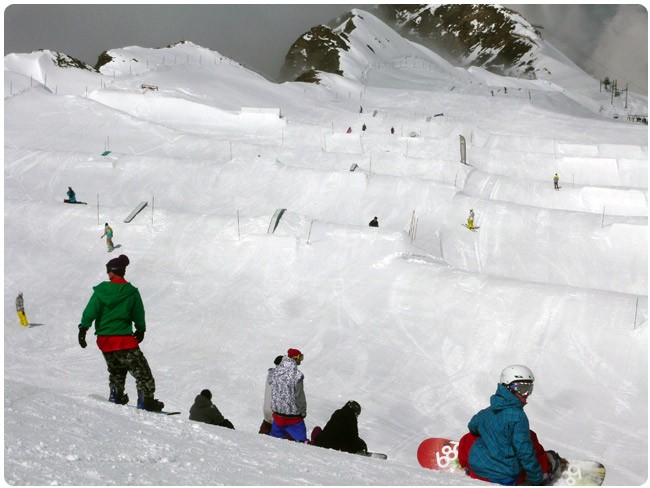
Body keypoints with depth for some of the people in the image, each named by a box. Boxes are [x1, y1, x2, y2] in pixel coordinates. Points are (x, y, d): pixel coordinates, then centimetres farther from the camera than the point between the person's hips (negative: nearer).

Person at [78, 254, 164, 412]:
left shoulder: (101, 290, -3)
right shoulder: (132, 292, -4)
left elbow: (90, 311, -7)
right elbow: (139, 316, 6)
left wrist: (83, 329, 0)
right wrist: (140, 330, 22)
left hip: (104, 339, 3)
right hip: (124, 339, -3)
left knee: (116, 369, 26)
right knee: (141, 370, 0)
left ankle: (116, 395, 29)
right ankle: (146, 399, -9)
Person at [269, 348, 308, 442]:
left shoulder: (276, 371, -1)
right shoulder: (297, 375, -20)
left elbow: (273, 392, 8)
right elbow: (300, 396, -14)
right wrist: (303, 411, 0)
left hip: (277, 410, 6)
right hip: (293, 413, -6)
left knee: (275, 434, 18)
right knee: (300, 437, 3)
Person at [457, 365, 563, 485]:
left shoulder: (487, 411, 4)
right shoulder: (517, 416, -17)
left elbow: (473, 427, 25)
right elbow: (524, 452, -17)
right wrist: (537, 479, -6)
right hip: (505, 478, -6)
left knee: (468, 439, 30)